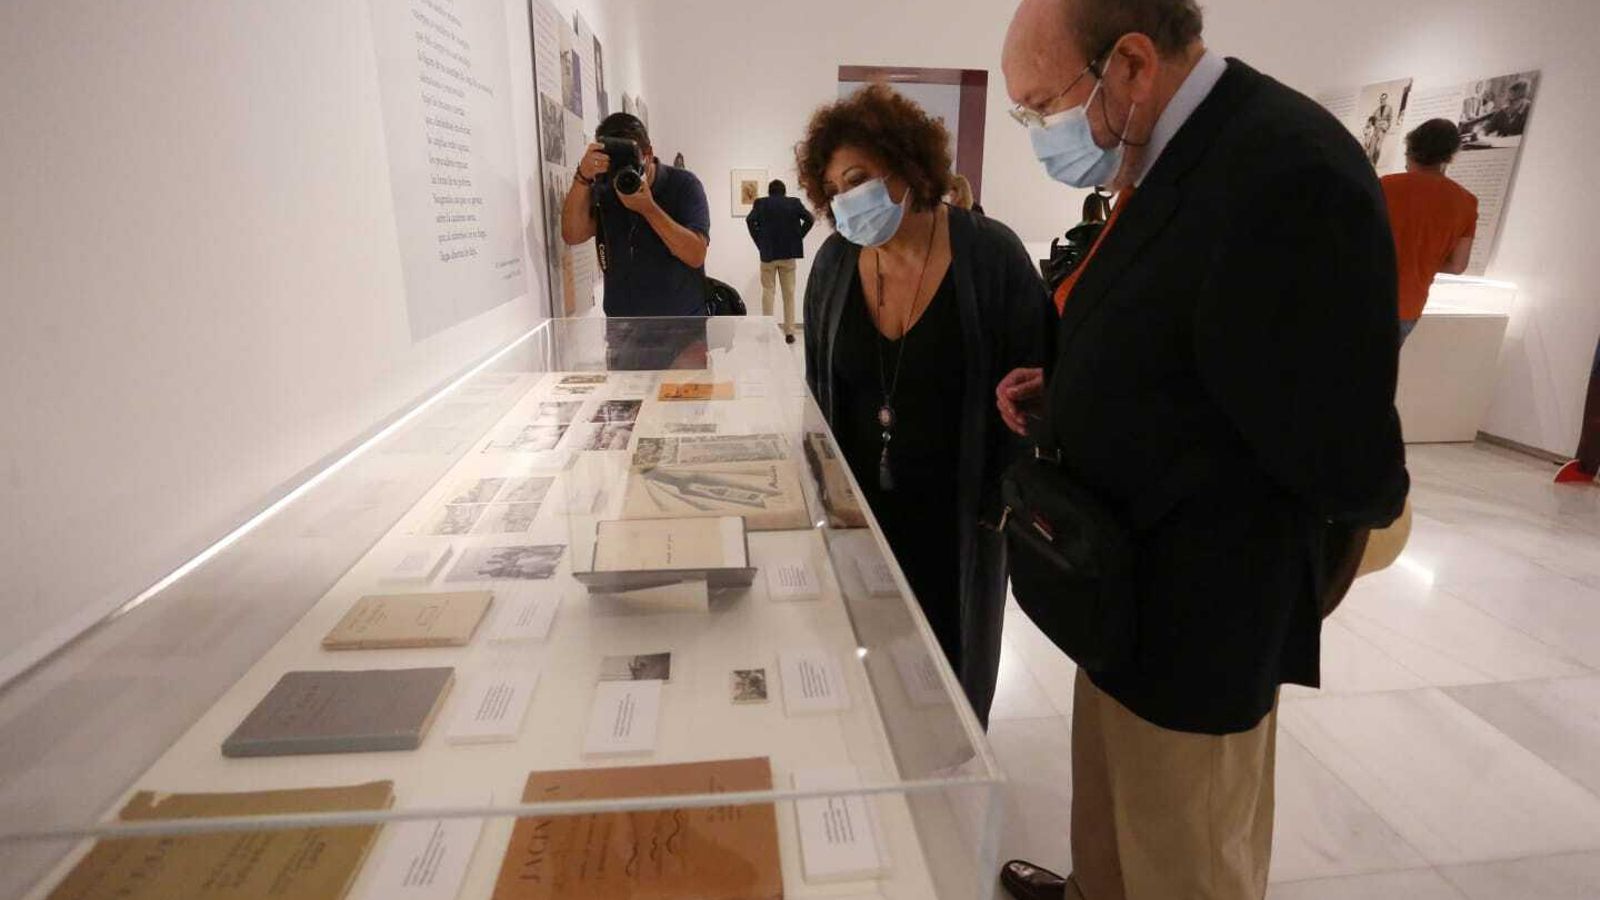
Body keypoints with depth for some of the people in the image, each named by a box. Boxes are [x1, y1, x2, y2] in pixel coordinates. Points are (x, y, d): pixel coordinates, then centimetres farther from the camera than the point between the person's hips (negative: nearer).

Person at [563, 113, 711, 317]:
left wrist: (648, 208, -25)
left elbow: (696, 255, -17)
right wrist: (582, 177, -23)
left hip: (682, 325, -2)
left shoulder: (683, 184, -6)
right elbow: (572, 235, -11)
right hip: (622, 327, 2)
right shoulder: (603, 191, 3)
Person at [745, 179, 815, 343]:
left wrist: (759, 242, -7)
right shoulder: (794, 203, 3)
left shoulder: (761, 203, 0)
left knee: (768, 292, 6)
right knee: (789, 293, 7)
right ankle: (789, 332, 6)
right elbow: (810, 219, -5)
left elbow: (750, 220, -14)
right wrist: (798, 237, 0)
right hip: (789, 253, 1)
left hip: (768, 254, -1)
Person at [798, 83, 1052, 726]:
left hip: (956, 512, -2)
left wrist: (1009, 496, -10)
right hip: (861, 504, 3)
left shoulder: (989, 254, -12)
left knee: (952, 654, 15)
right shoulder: (834, 262, -2)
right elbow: (820, 384, 8)